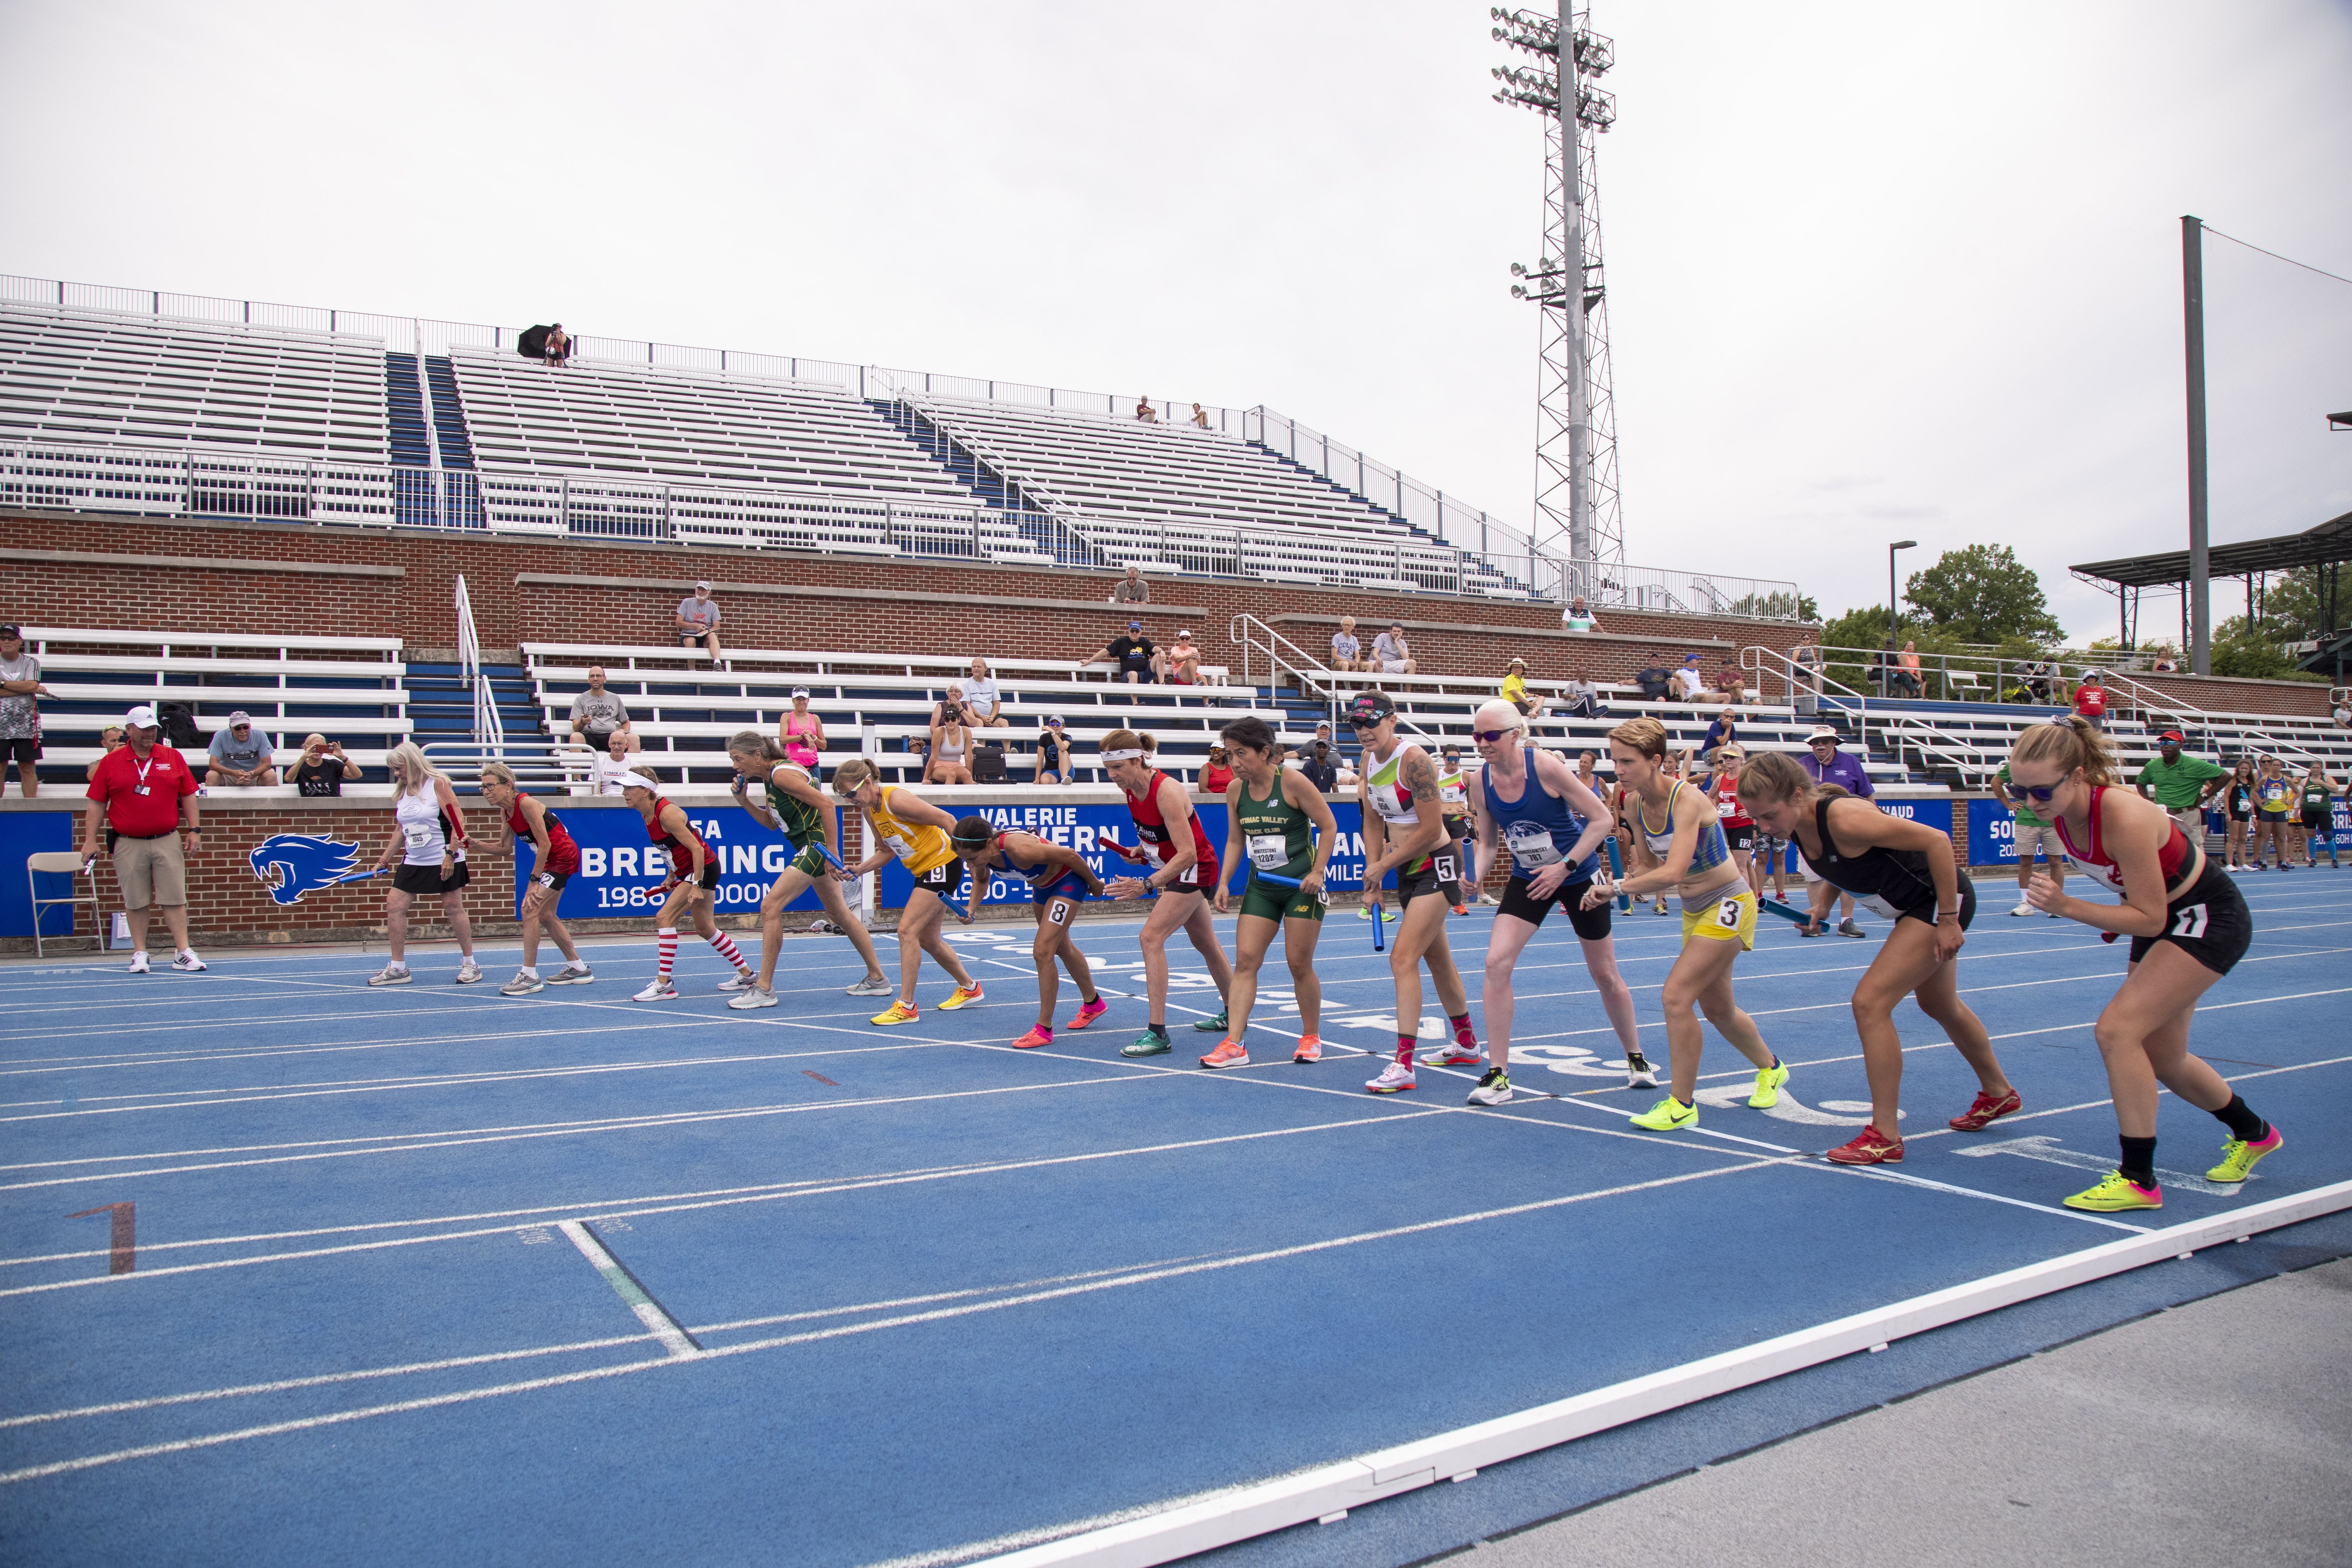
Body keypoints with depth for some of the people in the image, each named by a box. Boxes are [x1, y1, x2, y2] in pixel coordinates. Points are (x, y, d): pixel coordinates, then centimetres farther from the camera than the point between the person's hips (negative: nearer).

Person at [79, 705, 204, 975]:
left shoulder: (173, 758, 7)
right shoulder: (110, 763, 4)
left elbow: (188, 797, 10)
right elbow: (96, 804, 4)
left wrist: (195, 830, 4)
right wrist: (90, 840, -1)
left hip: (168, 841, 1)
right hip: (128, 845, -1)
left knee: (175, 898, -1)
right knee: (136, 902, 4)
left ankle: (183, 952, 1)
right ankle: (140, 954, 12)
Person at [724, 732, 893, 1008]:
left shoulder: (783, 774, -17)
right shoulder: (770, 777, 12)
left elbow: (826, 805, -21)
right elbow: (771, 822, 20)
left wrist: (832, 852, -23)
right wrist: (744, 800, 7)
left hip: (816, 845, -11)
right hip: (814, 848, 11)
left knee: (770, 907, -11)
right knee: (839, 914, 17)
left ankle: (764, 989, -7)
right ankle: (877, 978, 25)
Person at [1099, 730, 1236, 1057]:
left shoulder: (1166, 791, -30)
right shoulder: (1130, 788, -5)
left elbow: (1188, 853, -34)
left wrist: (1147, 885, -41)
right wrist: (1141, 850, -4)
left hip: (1194, 869, -10)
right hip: (1179, 870, 10)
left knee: (1152, 937, -20)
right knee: (1203, 942, 23)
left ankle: (1158, 1032, -19)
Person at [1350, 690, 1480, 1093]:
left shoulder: (1413, 760, -21)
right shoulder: (1369, 762, 4)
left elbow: (1430, 829, -22)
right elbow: (1374, 824, 12)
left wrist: (1382, 865, -14)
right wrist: (1373, 879, 4)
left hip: (1435, 867, -9)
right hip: (1407, 872, 9)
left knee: (1403, 957, -17)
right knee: (1437, 959, 20)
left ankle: (1403, 1066, -17)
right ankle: (1467, 1045, 38)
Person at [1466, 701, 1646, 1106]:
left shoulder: (1545, 766, -24)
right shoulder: (1482, 783, -11)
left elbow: (1603, 819, -19)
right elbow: (1488, 844, 0)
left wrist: (1565, 866, -24)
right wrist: (1474, 876, -20)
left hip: (1579, 875, -3)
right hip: (1528, 879, 3)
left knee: (1605, 974, 10)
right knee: (1497, 963, -16)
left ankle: (1636, 1058, 35)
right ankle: (1497, 1075, -8)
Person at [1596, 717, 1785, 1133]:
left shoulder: (1687, 800, -28)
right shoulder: (1636, 805, -5)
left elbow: (1673, 872, -40)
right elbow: (1649, 868, 3)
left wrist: (1616, 887, -35)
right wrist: (1617, 888, -16)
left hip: (1728, 904, -8)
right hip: (1693, 910, 8)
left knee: (1676, 996, -18)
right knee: (1716, 1008, 20)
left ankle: (1682, 1104, -5)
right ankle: (1770, 1068, 47)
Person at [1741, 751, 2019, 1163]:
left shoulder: (1844, 818, -34)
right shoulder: (1798, 825, -9)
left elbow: (1937, 840, -30)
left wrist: (1948, 919, -27)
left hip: (1941, 900, -10)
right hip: (1916, 907, 10)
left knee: (1870, 1002, -16)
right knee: (1939, 1006, 27)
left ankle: (1885, 1137, -6)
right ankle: (1999, 1093, 53)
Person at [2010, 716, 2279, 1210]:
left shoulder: (2124, 817, -35)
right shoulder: (2061, 808, -12)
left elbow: (2149, 918, -29)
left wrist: (2067, 908, -36)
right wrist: (2121, 914, 5)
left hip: (2210, 920, -9)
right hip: (2163, 916, 9)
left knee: (2117, 1030, -21)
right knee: (2161, 1060, 16)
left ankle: (2138, 1180, -11)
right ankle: (2253, 1133, 44)